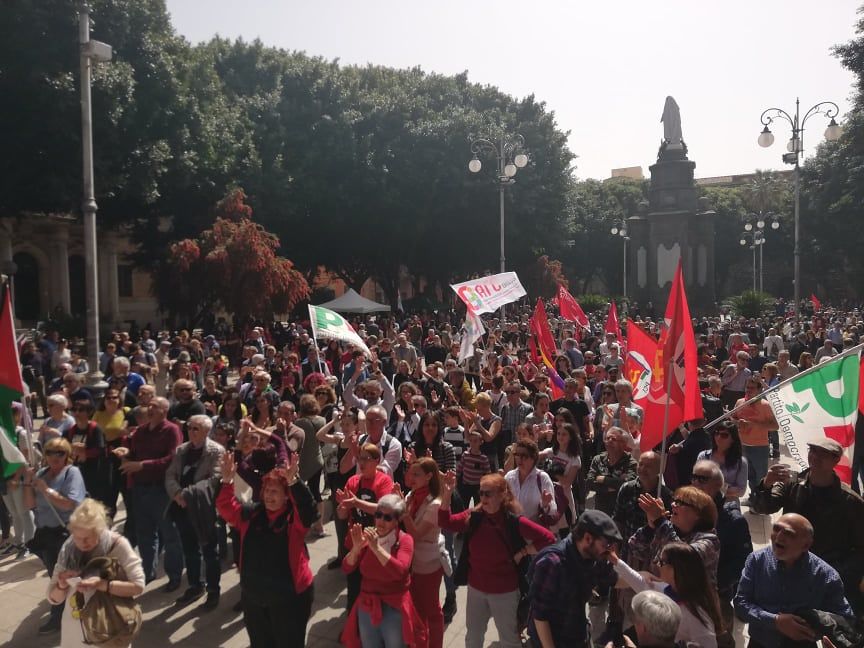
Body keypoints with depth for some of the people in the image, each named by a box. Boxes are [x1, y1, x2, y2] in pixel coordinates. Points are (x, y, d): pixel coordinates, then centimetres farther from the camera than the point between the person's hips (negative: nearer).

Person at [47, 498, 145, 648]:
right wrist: (61, 586, -17)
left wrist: (101, 584, -29)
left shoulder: (118, 545, -16)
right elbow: (54, 599, 4)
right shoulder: (68, 549, -5)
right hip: (75, 633, 4)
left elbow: (138, 586, -19)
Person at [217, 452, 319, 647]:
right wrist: (227, 481, -22)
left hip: (288, 596, -4)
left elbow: (310, 509, -31)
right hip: (252, 596, 5)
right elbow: (225, 507, -4)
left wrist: (293, 481, -45)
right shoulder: (251, 514, 3)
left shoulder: (294, 518, -12)